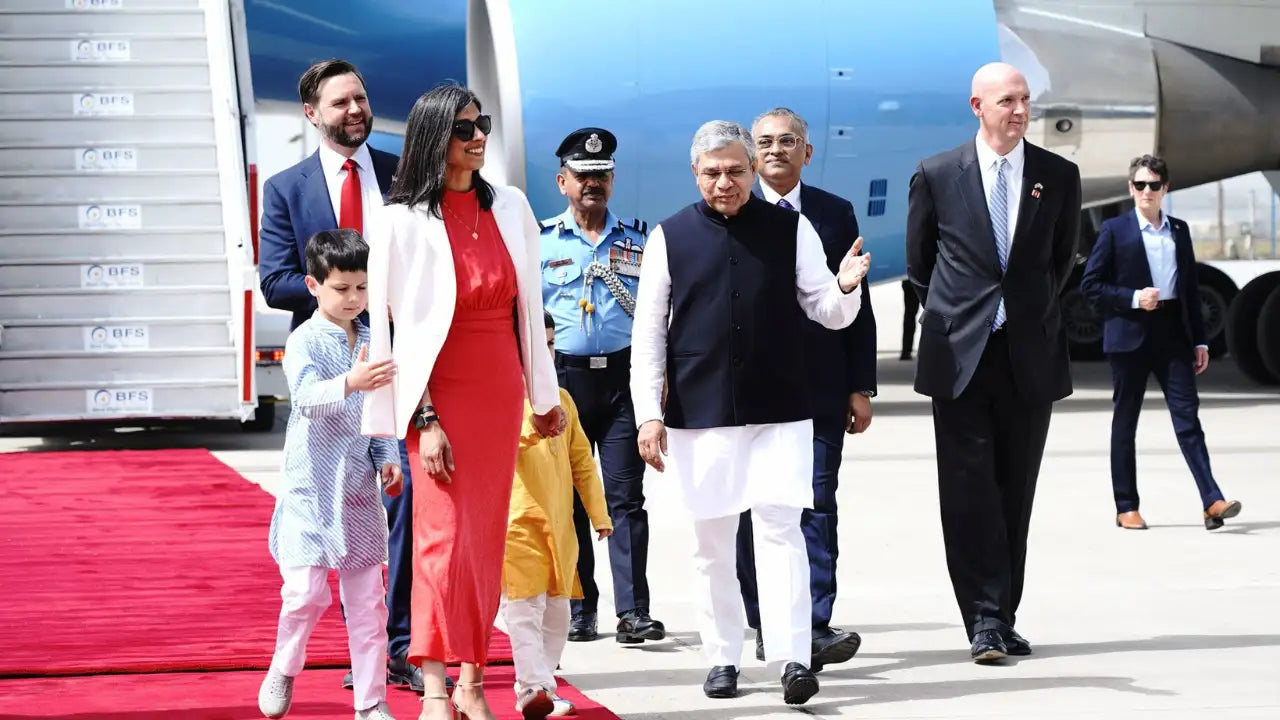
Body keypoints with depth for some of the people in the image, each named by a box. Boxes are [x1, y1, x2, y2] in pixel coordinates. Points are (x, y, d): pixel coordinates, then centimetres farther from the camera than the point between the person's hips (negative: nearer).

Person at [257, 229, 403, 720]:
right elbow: (306, 398, -26)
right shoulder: (305, 341, -9)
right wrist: (349, 383, -44)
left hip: (359, 490, 5)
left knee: (367, 598, 6)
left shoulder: (372, 342, 8)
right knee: (306, 591, -11)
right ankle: (284, 669, 17)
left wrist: (388, 458, 2)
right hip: (312, 487, -5)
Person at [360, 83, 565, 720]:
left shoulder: (509, 208, 6)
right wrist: (423, 421, -13)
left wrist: (544, 397, 16)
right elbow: (394, 329, -8)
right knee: (445, 535, -12)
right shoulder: (403, 221, -7)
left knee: (486, 540, 5)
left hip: (501, 392, 5)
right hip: (440, 396, -4)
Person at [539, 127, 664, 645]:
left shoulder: (637, 240, 11)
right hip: (563, 378, 0)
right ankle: (579, 611, 10)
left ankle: (633, 612, -8)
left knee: (626, 496, -5)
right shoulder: (541, 241, 7)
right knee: (569, 499, 3)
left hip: (622, 375, 0)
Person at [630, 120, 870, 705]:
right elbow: (648, 333, 4)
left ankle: (792, 657, -14)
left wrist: (846, 287, -17)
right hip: (699, 414, 1)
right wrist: (648, 414, -2)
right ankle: (722, 658, 18)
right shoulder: (670, 237, 3)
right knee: (711, 542, 7)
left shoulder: (791, 229, 4)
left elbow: (829, 314, 6)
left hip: (780, 414, -1)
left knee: (780, 529, -10)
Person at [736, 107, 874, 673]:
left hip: (820, 390, 0)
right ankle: (765, 625, 15)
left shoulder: (835, 215, 7)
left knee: (816, 507, -6)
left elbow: (857, 306, 8)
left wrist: (861, 387, 3)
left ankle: (815, 626, -10)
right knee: (753, 513, 4)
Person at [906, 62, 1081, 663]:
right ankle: (985, 620, -6)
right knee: (969, 490, -7)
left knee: (1016, 493, 5)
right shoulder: (936, 176, 1)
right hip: (960, 355, -2)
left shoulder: (1059, 177, 5)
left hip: (1031, 356, 2)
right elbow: (919, 262, 13)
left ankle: (1003, 619, 12)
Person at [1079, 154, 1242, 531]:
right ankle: (1126, 508, 10)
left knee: (1187, 416, -6)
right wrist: (1133, 298, -15)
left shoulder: (1179, 231, 13)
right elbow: (1090, 285, -2)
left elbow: (1191, 286, 15)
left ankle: (1212, 501, -14)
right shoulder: (1114, 230, 1)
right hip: (1130, 335, -3)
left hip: (1173, 334, 3)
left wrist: (1199, 340, 11)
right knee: (1125, 423, 4)